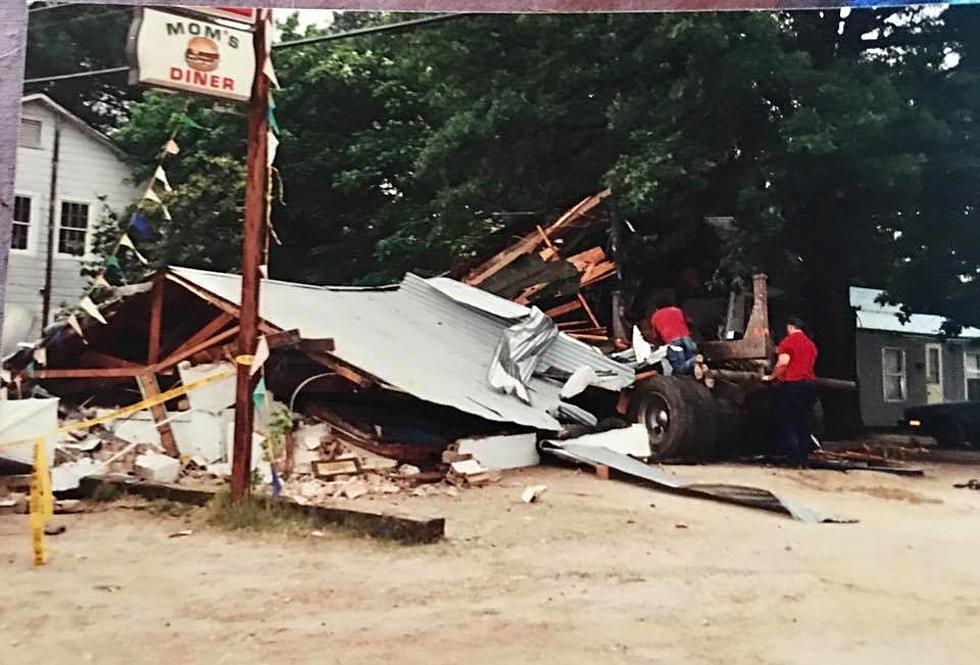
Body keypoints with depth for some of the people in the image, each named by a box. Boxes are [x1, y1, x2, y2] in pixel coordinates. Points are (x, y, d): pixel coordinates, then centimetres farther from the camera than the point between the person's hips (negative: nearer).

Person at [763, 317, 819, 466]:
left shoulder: (788, 341, -5)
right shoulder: (811, 344, 17)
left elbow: (783, 363, -16)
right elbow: (809, 365, 20)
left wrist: (771, 377, -4)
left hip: (791, 384, -7)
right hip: (809, 384, 7)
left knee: (786, 422, -1)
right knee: (804, 423, 9)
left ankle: (794, 458, -7)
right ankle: (803, 459, 9)